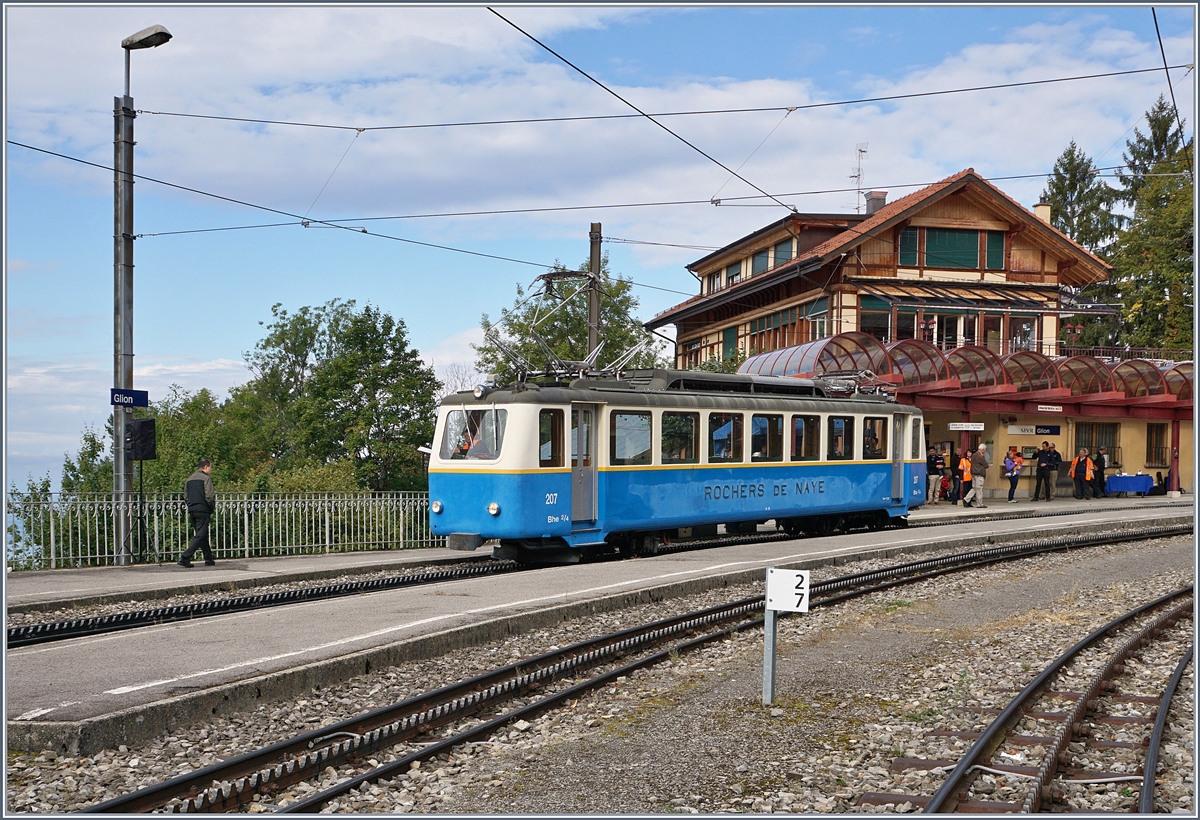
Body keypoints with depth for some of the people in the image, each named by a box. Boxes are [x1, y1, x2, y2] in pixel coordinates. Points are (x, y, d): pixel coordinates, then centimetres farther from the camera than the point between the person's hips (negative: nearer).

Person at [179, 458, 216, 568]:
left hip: (191, 509, 8)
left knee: (202, 535, 15)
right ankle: (185, 557, -17)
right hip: (203, 510, -8)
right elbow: (209, 496, -15)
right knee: (200, 536, -7)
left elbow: (186, 494, 15)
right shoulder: (206, 478, -8)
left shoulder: (190, 478, 15)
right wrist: (213, 507, 0)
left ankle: (209, 559, 18)